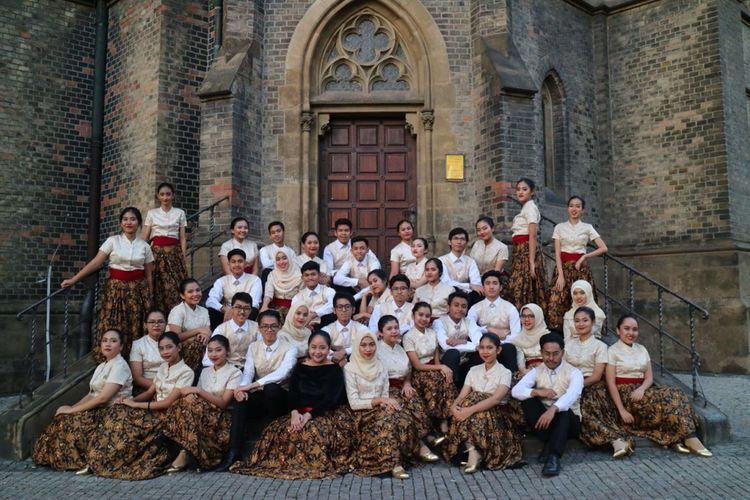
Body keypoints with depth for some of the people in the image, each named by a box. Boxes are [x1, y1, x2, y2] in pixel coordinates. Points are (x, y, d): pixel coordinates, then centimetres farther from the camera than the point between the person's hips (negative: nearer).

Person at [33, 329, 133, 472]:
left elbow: (103, 398, -20)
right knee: (63, 419, -7)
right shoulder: (102, 366, 16)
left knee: (70, 422, -19)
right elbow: (91, 395, 13)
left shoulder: (119, 366, -14)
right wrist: (71, 408, -3)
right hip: (99, 410, 8)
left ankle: (82, 461, -5)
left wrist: (72, 410, -13)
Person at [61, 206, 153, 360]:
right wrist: (74, 279, -10)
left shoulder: (144, 246, 5)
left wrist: (150, 298, 8)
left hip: (137, 290, 1)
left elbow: (149, 275, 8)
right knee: (112, 328, -4)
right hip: (115, 288, -1)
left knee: (135, 329, 1)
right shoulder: (112, 241, 0)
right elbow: (96, 263, -4)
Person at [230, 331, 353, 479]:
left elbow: (331, 399, -12)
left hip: (327, 414, -4)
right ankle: (289, 462, -5)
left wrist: (309, 415, -24)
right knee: (279, 430, -22)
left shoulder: (335, 370, -2)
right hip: (301, 412, 4)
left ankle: (318, 465, -15)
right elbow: (292, 394, 2)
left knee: (317, 430, -35)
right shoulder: (300, 368, 10)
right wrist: (295, 412, -20)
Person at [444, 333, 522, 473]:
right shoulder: (474, 370, 11)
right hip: (477, 414, 4)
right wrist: (454, 406, -25)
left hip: (496, 416, -3)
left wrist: (471, 409, -35)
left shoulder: (504, 372, -3)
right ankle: (473, 451, -33)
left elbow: (496, 398, -22)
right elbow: (462, 396, 0)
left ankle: (474, 452, -25)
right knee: (461, 411, -30)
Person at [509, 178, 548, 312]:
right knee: (518, 290, 6)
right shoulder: (524, 208, 21)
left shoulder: (530, 207, -6)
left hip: (527, 250, -9)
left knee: (524, 290, -10)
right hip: (521, 252, 9)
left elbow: (533, 236, -14)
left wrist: (531, 262, -19)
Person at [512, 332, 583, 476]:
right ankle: (548, 443, -23)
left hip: (568, 421, -3)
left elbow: (572, 394, -28)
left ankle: (554, 457, -42)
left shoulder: (573, 372, -5)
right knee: (527, 398, -22)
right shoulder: (536, 371, 4)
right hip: (543, 420, 3)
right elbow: (516, 391, -10)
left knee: (564, 410, -35)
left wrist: (553, 409, -46)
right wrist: (537, 392, -27)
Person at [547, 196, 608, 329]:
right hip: (563, 267, 0)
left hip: (581, 268, 0)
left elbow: (603, 248, 2)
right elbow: (557, 253, 0)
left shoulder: (587, 227, 7)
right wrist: (561, 274, -10)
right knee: (557, 304, -10)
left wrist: (584, 257, -6)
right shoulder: (559, 227, 7)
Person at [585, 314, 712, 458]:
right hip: (624, 394, -6)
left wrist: (641, 389, -16)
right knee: (668, 398, -28)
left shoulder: (642, 350, 16)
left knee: (675, 395, -23)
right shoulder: (612, 351, -2)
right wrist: (622, 410, -19)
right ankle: (689, 438, -31)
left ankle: (689, 439, -29)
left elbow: (649, 377, 8)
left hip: (641, 391, 6)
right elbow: (611, 384, -9)